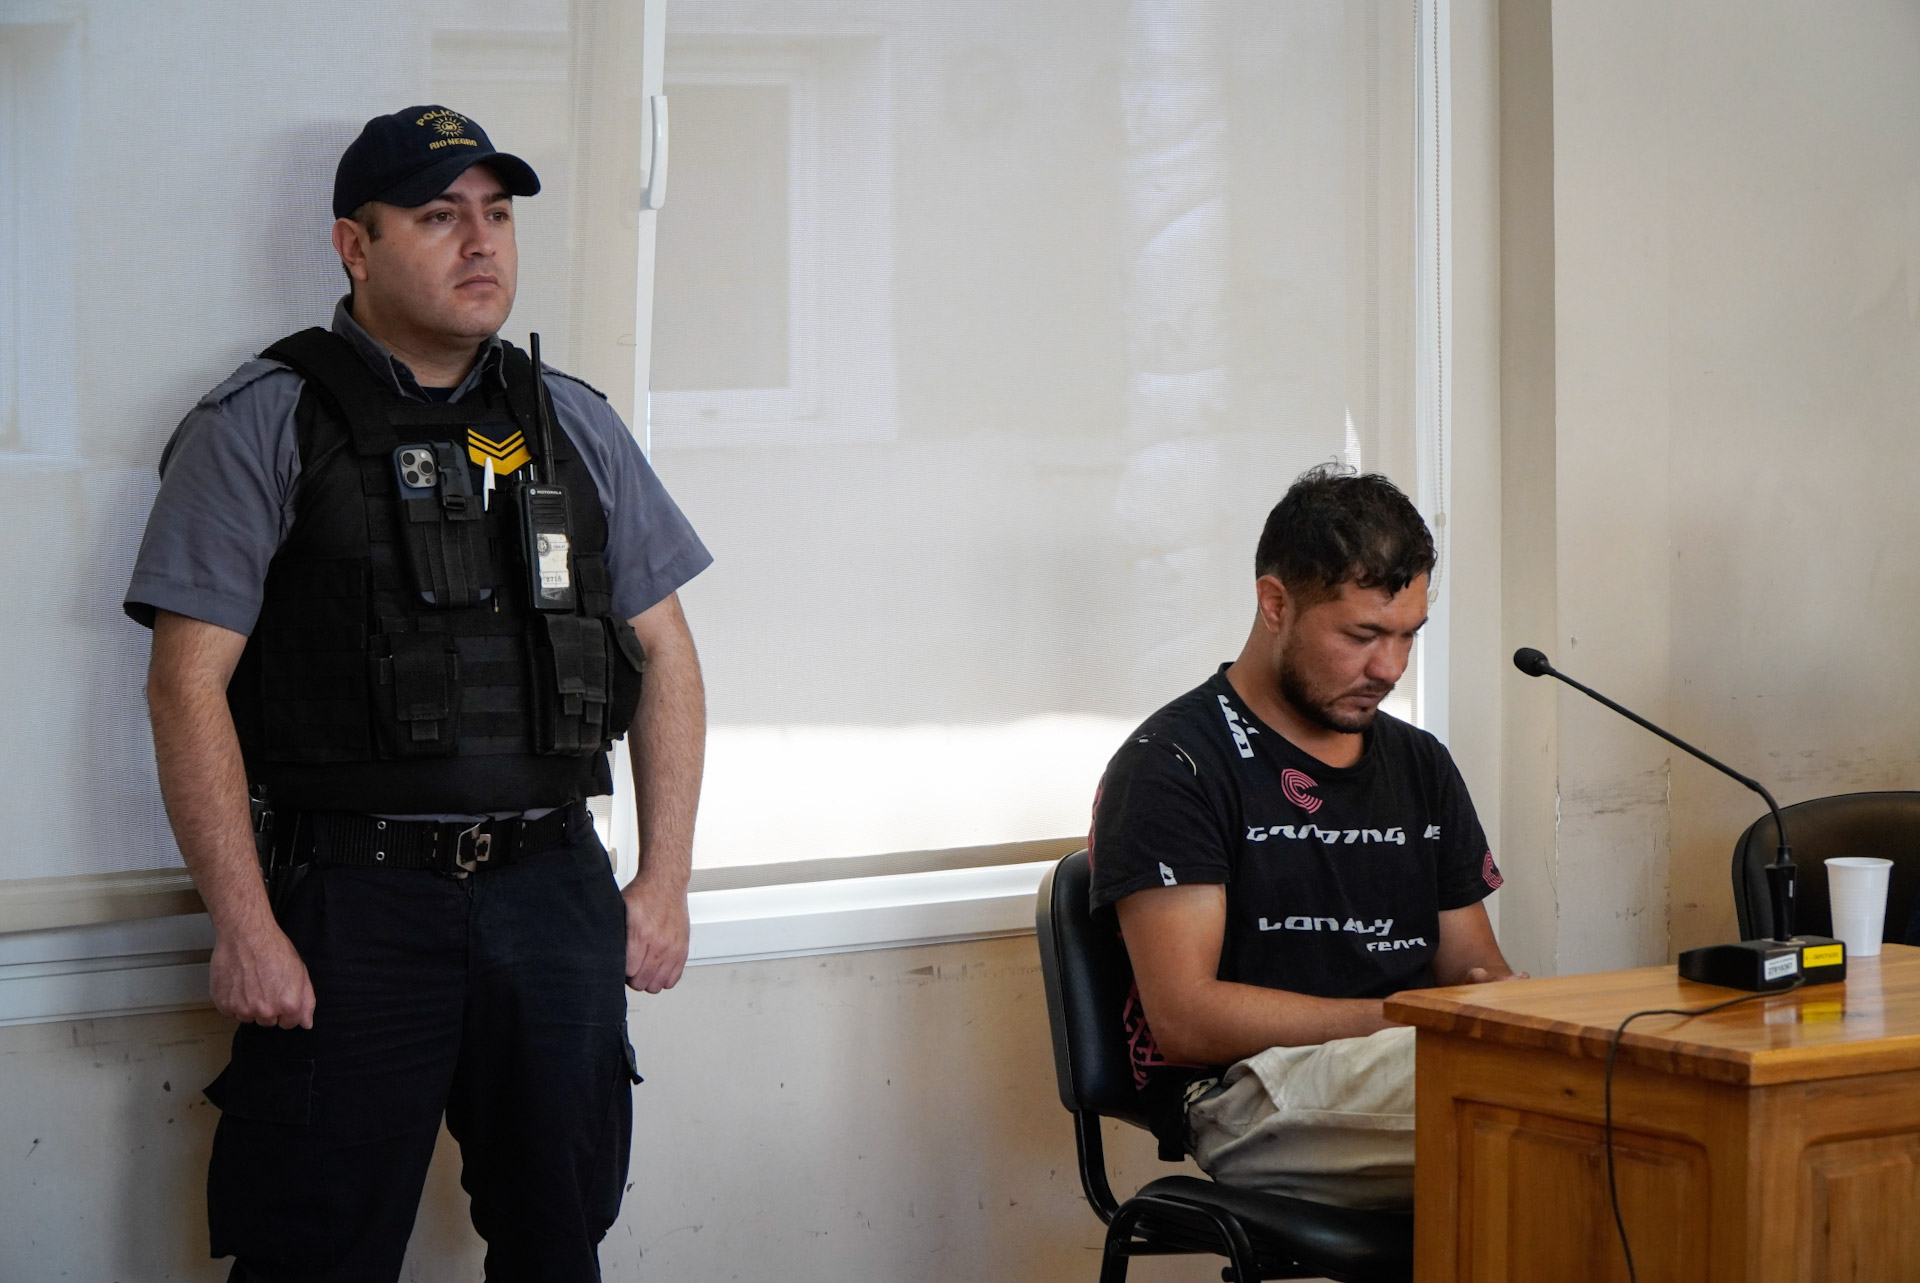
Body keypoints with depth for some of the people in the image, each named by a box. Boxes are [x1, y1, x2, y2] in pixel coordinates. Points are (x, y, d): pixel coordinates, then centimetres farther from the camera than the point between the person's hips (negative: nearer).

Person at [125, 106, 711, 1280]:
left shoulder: (576, 426, 12)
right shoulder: (264, 425, -2)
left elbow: (666, 654, 15)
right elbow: (190, 681, -7)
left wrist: (666, 884, 8)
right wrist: (245, 928, -13)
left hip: (554, 887, 4)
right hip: (354, 899, -4)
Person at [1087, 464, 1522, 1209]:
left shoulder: (1420, 765, 24)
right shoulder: (1173, 765, 1)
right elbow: (1185, 1017, -8)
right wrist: (1395, 1017, -13)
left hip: (1415, 1076, 7)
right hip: (1258, 1093, -7)